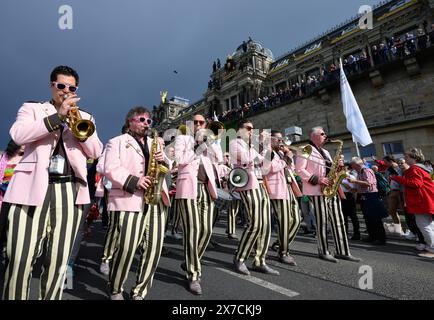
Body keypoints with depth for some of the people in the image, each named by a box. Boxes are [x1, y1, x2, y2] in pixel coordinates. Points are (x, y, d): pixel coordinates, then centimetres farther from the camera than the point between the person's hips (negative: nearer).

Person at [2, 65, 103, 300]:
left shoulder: (84, 117, 20)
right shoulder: (32, 108, 15)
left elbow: (96, 152, 10)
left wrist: (80, 130, -6)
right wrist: (57, 116, -12)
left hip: (70, 190, 2)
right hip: (32, 188, -1)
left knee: (58, 262, 5)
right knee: (20, 260, -3)